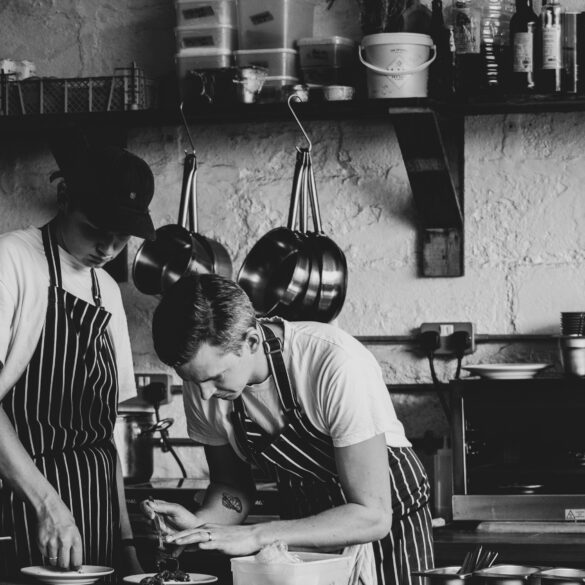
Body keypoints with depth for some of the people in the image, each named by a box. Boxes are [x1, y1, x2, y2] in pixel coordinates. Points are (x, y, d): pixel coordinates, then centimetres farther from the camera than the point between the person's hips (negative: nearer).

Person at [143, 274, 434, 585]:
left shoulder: (336, 365, -32)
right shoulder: (203, 381, -16)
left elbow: (372, 516, -30)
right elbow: (230, 484, 0)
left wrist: (255, 536, -36)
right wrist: (199, 522, -22)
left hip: (387, 525, -4)